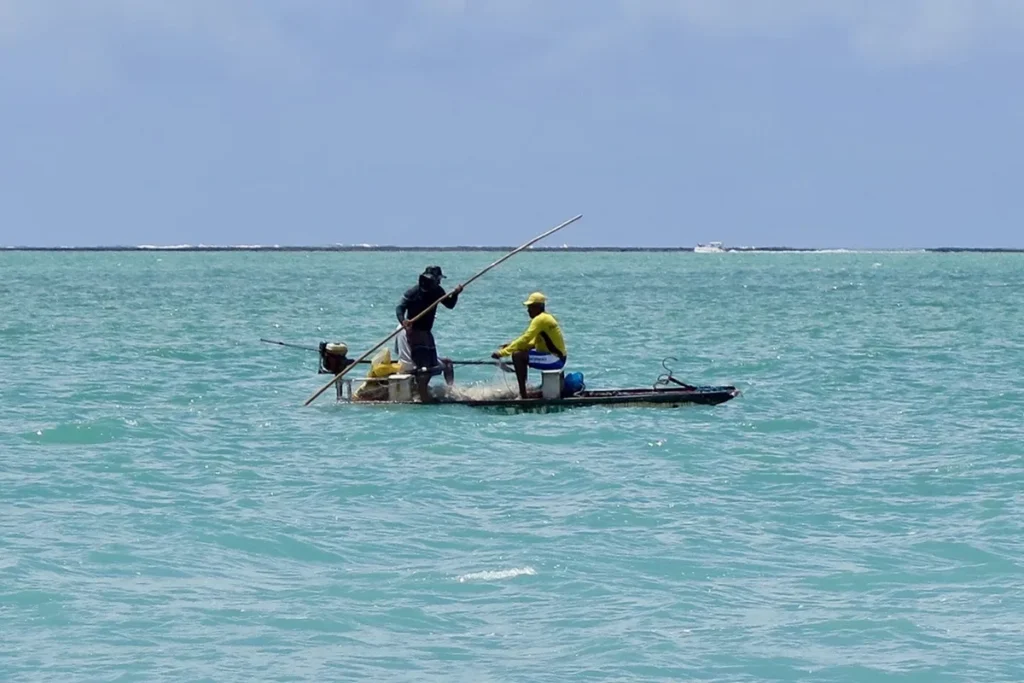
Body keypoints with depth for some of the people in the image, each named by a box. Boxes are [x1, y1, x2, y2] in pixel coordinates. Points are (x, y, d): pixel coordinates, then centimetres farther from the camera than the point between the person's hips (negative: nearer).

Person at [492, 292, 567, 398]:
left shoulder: (540, 319, -16)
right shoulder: (546, 317, 15)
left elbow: (524, 339, -23)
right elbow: (532, 343, 20)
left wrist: (502, 353, -21)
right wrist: (512, 345, 9)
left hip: (554, 360, -11)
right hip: (558, 358, 11)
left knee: (518, 356, -21)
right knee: (520, 351, 22)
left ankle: (523, 395, -19)